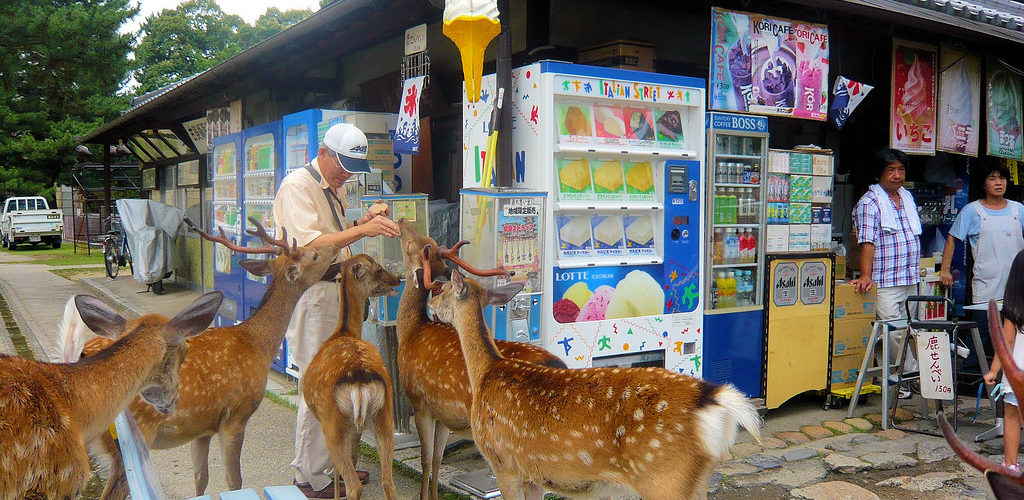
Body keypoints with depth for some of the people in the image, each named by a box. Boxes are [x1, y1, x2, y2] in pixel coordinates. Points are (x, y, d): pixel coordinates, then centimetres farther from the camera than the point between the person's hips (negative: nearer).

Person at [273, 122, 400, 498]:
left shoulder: (331, 189, 18)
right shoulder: (297, 186, -11)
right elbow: (312, 244, -22)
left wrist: (363, 220, 8)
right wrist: (363, 229, -30)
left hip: (335, 294, 9)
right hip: (310, 295, -9)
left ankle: (332, 463, 24)